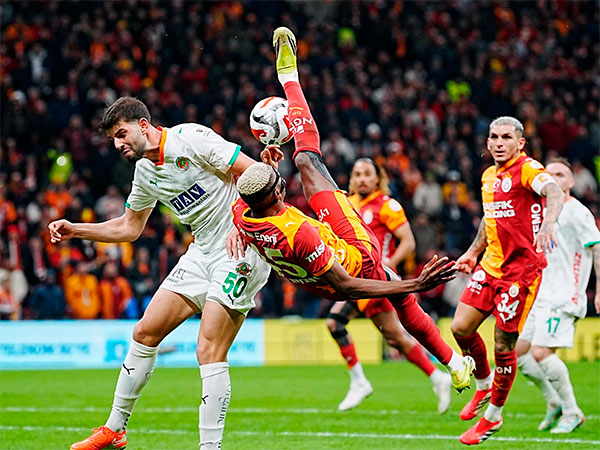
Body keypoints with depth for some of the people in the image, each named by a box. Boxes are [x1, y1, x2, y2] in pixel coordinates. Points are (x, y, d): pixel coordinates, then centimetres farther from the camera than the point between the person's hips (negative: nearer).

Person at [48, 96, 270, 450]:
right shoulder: (145, 171, 11)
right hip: (203, 252, 9)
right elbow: (129, 228, 25)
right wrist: (75, 230, 16)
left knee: (209, 351, -16)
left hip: (241, 251, -9)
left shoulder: (189, 138, -15)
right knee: (146, 332, 8)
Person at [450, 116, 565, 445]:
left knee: (504, 345, -3)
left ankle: (493, 416, 13)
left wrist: (548, 223, -52)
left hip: (522, 268, -7)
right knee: (461, 327, 1)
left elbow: (554, 193, -33)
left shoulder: (528, 169, -13)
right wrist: (473, 252, 27)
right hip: (491, 266, 7)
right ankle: (483, 387, 27)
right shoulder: (489, 176, 12)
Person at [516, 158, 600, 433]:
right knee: (517, 351, 5)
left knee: (541, 353, -18)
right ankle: (554, 404, 17)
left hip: (563, 297, -9)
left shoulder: (575, 211, -9)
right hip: (540, 296, 9)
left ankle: (572, 412, -3)